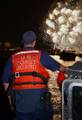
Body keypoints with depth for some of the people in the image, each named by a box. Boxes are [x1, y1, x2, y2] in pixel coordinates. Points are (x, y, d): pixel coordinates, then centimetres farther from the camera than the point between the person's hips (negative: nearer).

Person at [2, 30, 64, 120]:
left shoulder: (13, 58, 6)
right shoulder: (41, 55, -1)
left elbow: (6, 81, 9)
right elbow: (58, 67, 11)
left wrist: (10, 96, 21)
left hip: (19, 99, 2)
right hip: (39, 96, -2)